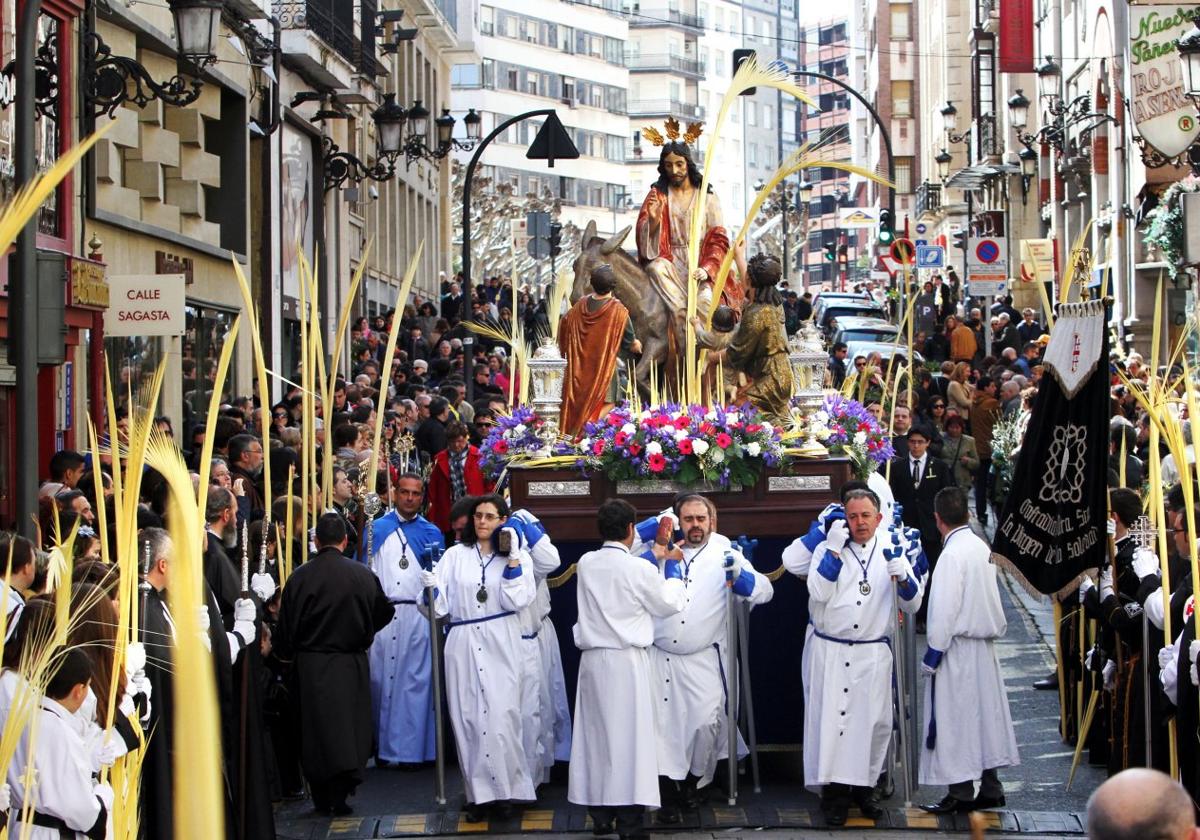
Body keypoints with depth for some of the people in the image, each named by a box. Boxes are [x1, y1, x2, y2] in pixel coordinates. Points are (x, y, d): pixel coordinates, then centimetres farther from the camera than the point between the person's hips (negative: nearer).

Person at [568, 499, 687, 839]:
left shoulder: (586, 563, 4)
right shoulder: (640, 569, -12)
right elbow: (670, 604, 3)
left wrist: (655, 560, 29)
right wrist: (671, 566, 17)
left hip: (593, 659, 5)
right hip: (627, 661, -5)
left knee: (596, 733, 10)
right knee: (629, 734, -2)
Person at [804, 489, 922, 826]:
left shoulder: (890, 553, 7)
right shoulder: (830, 550, 4)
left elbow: (913, 604, 3)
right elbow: (818, 592, -11)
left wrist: (901, 574, -16)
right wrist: (835, 548, -13)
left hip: (873, 654, 1)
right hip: (830, 652, -1)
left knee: (874, 720, 4)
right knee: (831, 718, -4)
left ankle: (865, 785, 19)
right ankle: (833, 791, 3)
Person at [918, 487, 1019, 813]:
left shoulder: (952, 555, -19)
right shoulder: (982, 548, 6)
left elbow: (945, 611, -20)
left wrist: (932, 655, -14)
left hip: (958, 649, -8)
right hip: (984, 645, 8)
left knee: (956, 718, -1)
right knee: (985, 712, 13)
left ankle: (961, 794, 3)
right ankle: (990, 788, 18)